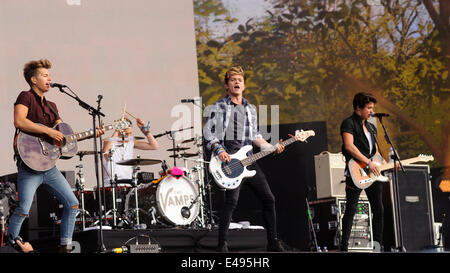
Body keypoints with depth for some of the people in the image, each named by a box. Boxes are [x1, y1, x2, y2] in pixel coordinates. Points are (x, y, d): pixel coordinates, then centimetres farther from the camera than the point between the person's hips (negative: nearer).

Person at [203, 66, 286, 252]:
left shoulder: (251, 109, 18)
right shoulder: (218, 107, 2)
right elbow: (208, 131, -2)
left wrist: (272, 147, 8)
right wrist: (219, 150, -16)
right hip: (227, 159, -6)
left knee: (268, 198, 2)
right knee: (232, 199, -19)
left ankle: (273, 242, 12)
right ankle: (222, 245, -11)